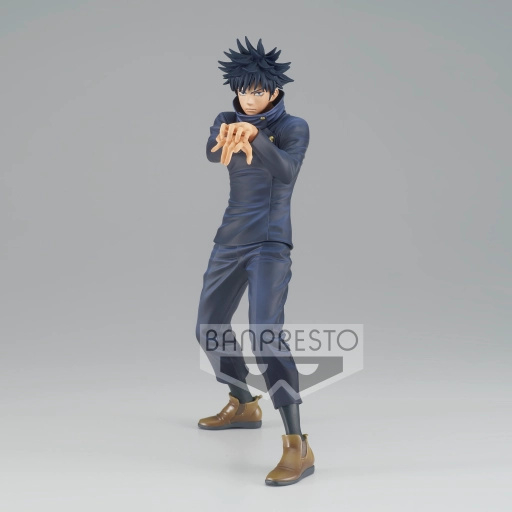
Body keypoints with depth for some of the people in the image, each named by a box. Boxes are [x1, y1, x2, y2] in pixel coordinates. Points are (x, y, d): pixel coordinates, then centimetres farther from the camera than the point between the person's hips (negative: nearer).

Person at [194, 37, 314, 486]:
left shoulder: (294, 127, -4)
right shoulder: (228, 121, 7)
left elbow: (287, 171, -24)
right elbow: (211, 154, -16)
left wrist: (253, 136, -42)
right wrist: (227, 136, -40)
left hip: (270, 243, -7)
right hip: (231, 240, 7)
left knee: (266, 335, -23)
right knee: (209, 329, 14)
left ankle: (299, 447, -22)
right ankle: (245, 406, 36)